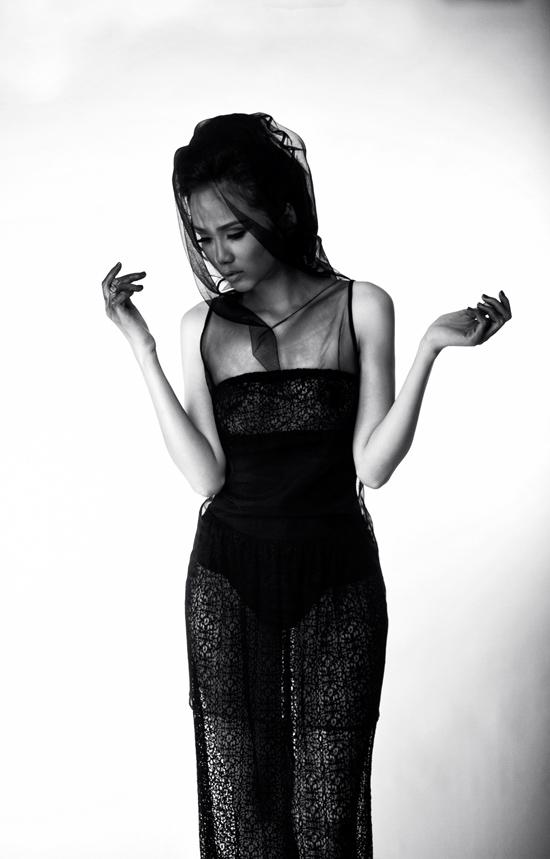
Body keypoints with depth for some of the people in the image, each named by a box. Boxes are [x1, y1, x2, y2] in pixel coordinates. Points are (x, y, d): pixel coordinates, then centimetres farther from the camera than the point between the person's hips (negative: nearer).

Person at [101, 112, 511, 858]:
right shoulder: (201, 326, 4)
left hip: (336, 581, -1)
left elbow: (372, 465, -7)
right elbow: (205, 476, -7)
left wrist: (431, 347, -17)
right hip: (227, 583, 2)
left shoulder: (360, 308, -1)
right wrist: (142, 348, -10)